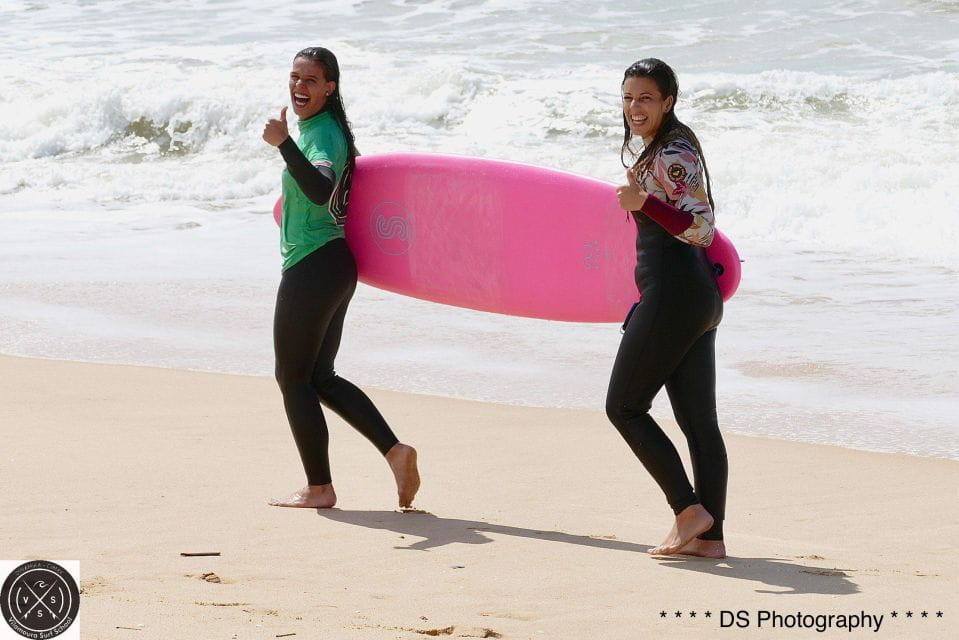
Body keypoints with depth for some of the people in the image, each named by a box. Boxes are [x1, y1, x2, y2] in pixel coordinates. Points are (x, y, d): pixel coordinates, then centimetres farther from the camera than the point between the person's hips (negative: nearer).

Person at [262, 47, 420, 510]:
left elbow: (321, 190, -37)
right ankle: (394, 451, 9)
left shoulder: (323, 134, -16)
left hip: (312, 268, -10)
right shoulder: (313, 129, 14)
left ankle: (319, 488, 5)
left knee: (292, 377, 1)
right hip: (333, 267, 10)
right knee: (321, 378, 16)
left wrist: (284, 145, -43)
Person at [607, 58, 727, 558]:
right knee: (698, 419, 7)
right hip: (698, 297, 10)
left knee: (624, 407, -1)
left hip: (673, 294, -10)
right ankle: (709, 535, 7)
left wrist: (644, 203, -34)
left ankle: (689, 510, -4)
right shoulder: (667, 149, 17)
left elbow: (701, 229, -23)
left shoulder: (670, 156, -14)